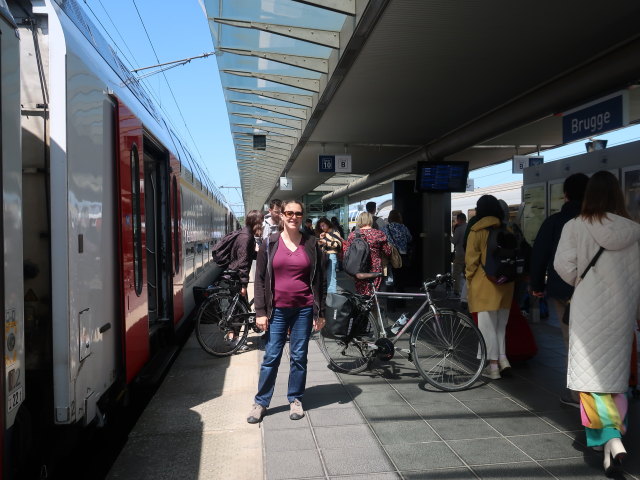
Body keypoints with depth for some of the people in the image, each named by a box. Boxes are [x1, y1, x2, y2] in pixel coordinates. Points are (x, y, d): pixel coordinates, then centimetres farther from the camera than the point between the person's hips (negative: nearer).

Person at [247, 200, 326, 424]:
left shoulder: (311, 244, 2)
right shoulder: (269, 244, 1)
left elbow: (320, 280, 4)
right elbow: (260, 280, 1)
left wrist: (320, 312, 1)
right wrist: (260, 312, -5)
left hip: (303, 309, 1)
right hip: (277, 310, 0)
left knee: (299, 357, 10)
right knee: (271, 357, 4)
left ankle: (295, 399, 26)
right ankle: (260, 402, 19)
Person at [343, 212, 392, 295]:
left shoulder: (353, 235, -2)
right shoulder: (379, 234, -6)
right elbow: (388, 252, -1)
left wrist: (342, 243, 21)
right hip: (374, 269, -2)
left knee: (360, 295, 11)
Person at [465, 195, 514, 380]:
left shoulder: (477, 231, -8)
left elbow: (471, 260, -8)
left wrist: (470, 278, 6)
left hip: (484, 285, -5)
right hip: (505, 284, 5)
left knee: (487, 325, 1)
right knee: (500, 323, 18)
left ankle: (493, 366, 4)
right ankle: (502, 358, 14)